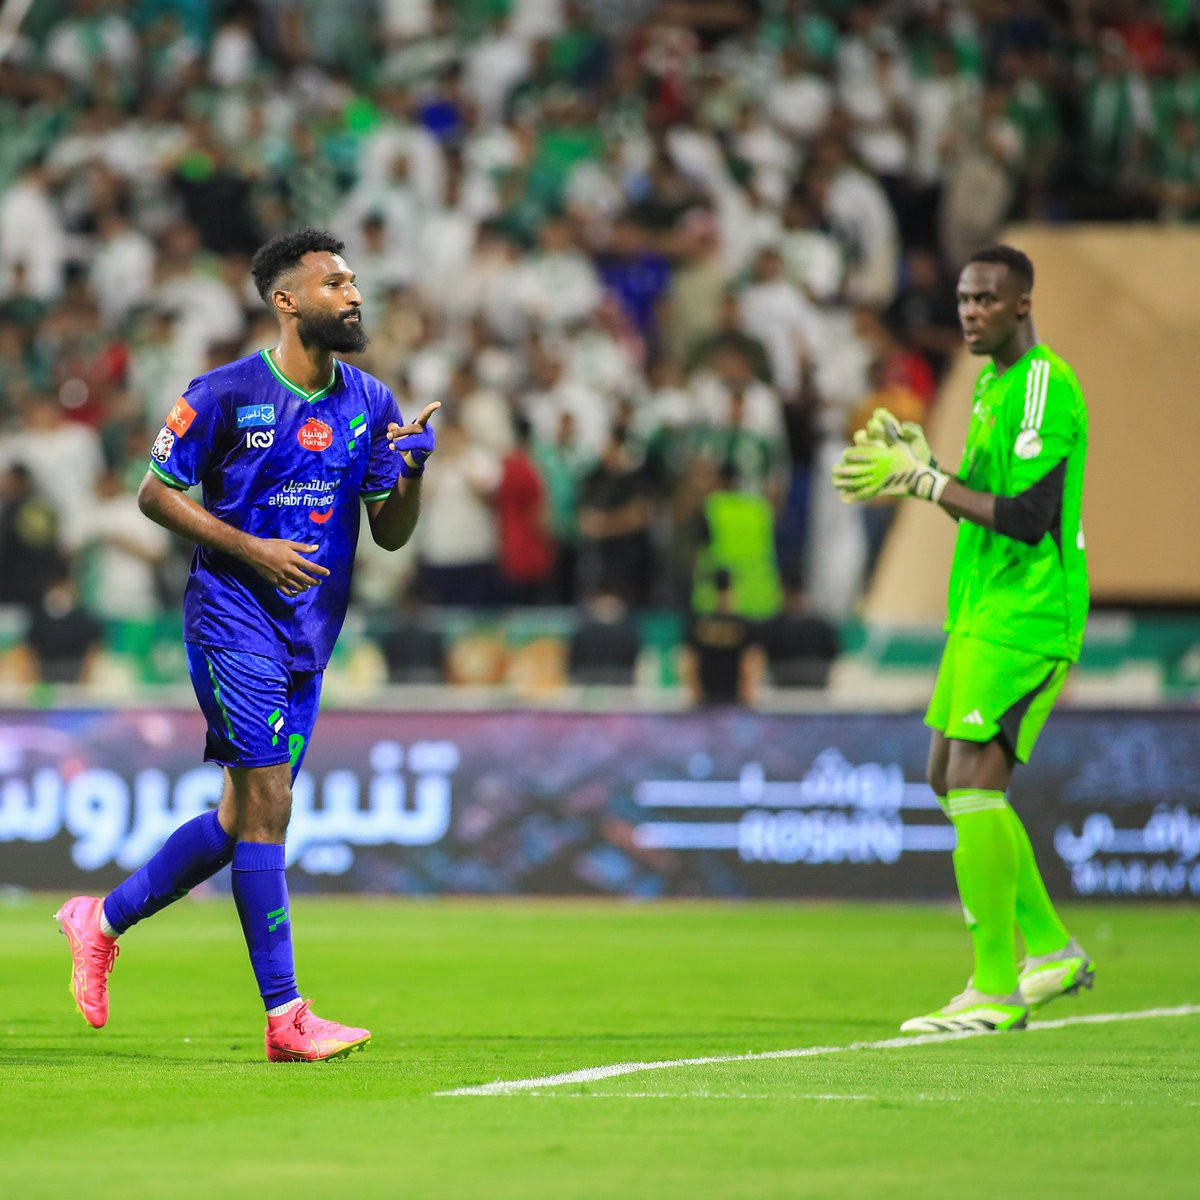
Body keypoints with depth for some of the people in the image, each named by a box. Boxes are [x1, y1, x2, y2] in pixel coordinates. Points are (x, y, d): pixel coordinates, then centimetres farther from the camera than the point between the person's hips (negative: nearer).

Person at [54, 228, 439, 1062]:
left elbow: (391, 533, 12)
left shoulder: (371, 404, 8)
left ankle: (103, 920, 29)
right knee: (267, 805, -11)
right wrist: (251, 549, -14)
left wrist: (411, 469, -9)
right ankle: (286, 1017, -10)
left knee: (242, 819, 10)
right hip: (234, 620, -7)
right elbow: (156, 493, -3)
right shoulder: (226, 394, -9)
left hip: (310, 637, 7)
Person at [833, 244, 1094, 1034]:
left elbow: (1028, 517, -23)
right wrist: (918, 463, 5)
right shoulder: (993, 381, 16)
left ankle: (996, 992, -12)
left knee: (974, 781, -15)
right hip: (982, 611, 10)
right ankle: (1052, 951, 24)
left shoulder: (1045, 385, -15)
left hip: (1028, 615, -10)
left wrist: (923, 480, -21)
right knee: (951, 777, 14)